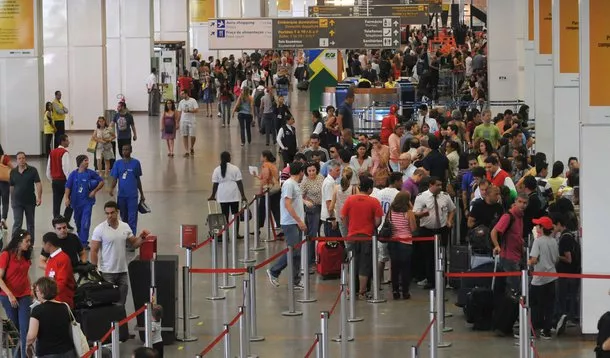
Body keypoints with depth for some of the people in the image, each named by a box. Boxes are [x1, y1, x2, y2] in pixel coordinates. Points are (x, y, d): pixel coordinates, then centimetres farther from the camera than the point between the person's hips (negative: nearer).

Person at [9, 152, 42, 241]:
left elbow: (38, 184, -11)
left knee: (30, 223, 13)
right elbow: (11, 186, 9)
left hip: (30, 201, 0)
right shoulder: (13, 172, 1)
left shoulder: (32, 170, -6)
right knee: (17, 223, -9)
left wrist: (39, 197, -21)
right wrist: (12, 199, 11)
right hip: (17, 202, 0)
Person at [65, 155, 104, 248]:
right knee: (78, 223, 16)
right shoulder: (73, 174, -2)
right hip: (76, 202, 2)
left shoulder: (91, 173, -5)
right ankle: (81, 239, 34)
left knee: (85, 223, -12)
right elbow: (68, 187, 0)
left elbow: (101, 182, 1)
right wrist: (66, 198, -9)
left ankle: (84, 242, -10)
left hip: (87, 201, -2)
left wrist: (94, 191, -8)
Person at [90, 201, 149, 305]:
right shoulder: (99, 229, -10)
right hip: (107, 272, -5)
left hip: (122, 271, 5)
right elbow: (94, 251, -9)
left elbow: (134, 243, 14)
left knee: (121, 303, 11)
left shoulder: (125, 227, 5)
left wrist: (141, 237, -7)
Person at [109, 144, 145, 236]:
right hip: (121, 195, 2)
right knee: (124, 217, 14)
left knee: (132, 218, -8)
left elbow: (138, 179, 10)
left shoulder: (136, 163, 2)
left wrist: (142, 194, 15)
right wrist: (111, 188, -18)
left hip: (132, 195, -2)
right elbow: (114, 178, 2)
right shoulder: (118, 163, 4)